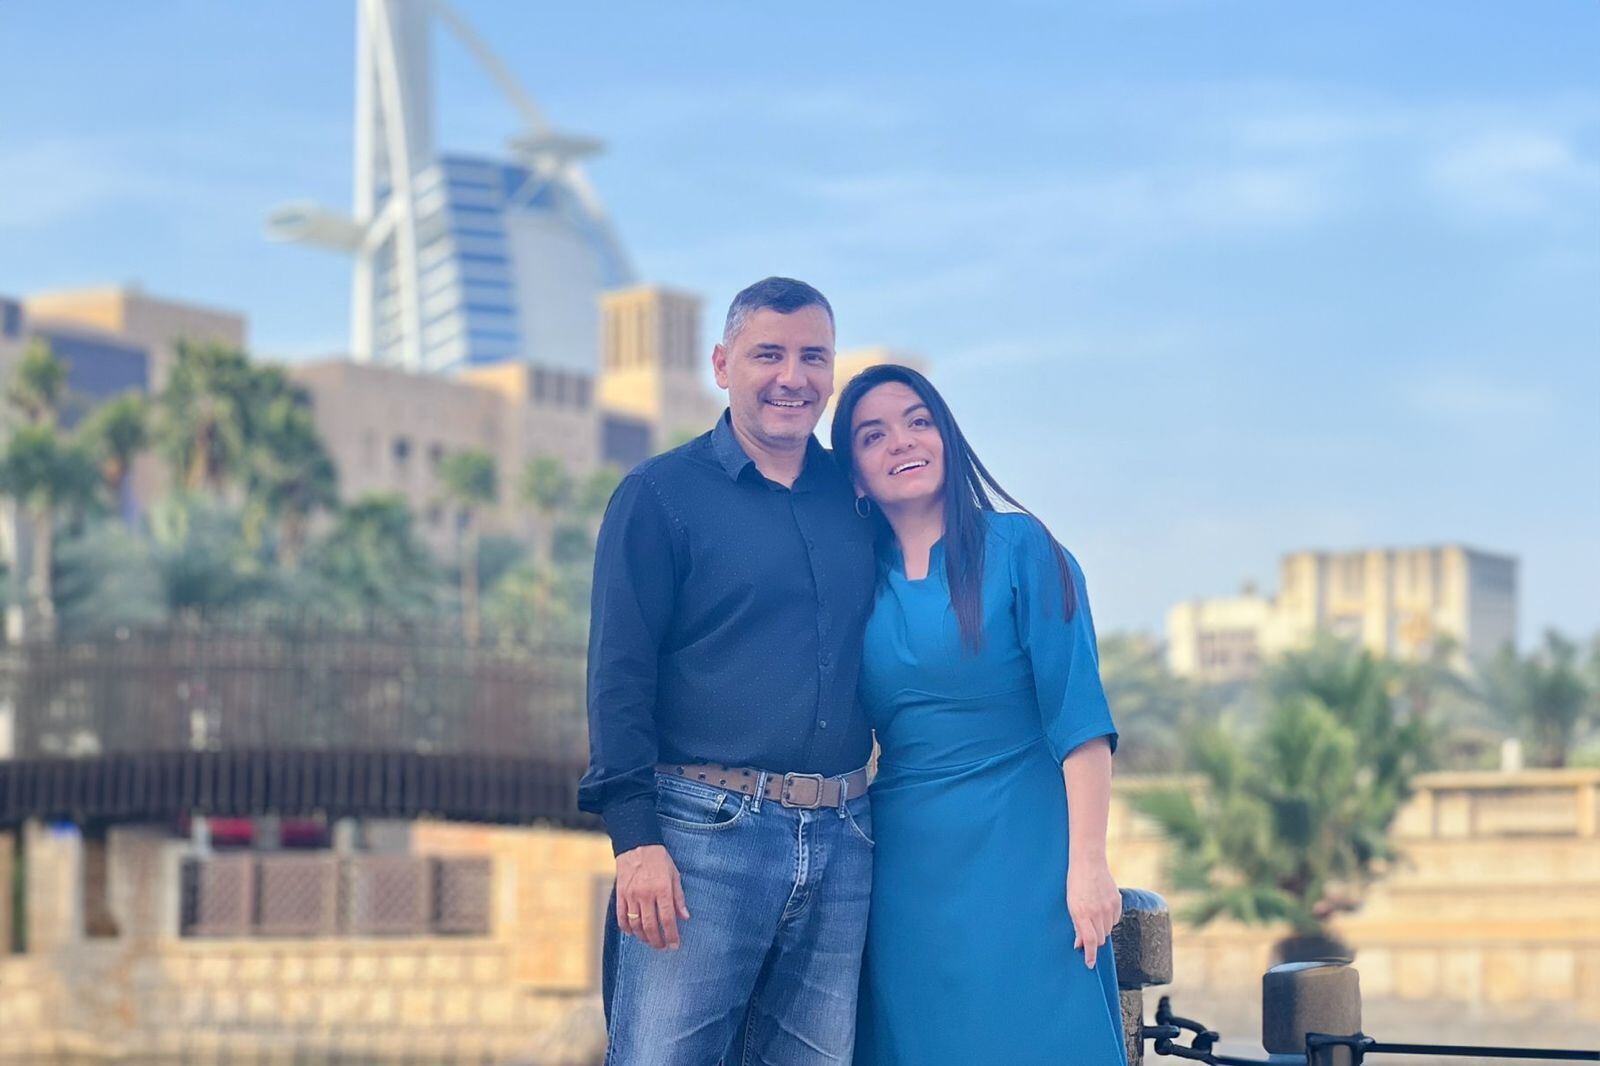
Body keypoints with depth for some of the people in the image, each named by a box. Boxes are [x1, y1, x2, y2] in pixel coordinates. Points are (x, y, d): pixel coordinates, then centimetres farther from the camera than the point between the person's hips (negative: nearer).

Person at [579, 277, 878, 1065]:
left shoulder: (857, 500, 14)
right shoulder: (660, 495, 2)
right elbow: (618, 676, -4)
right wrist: (635, 837, -14)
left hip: (842, 843, 5)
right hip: (704, 830, -4)